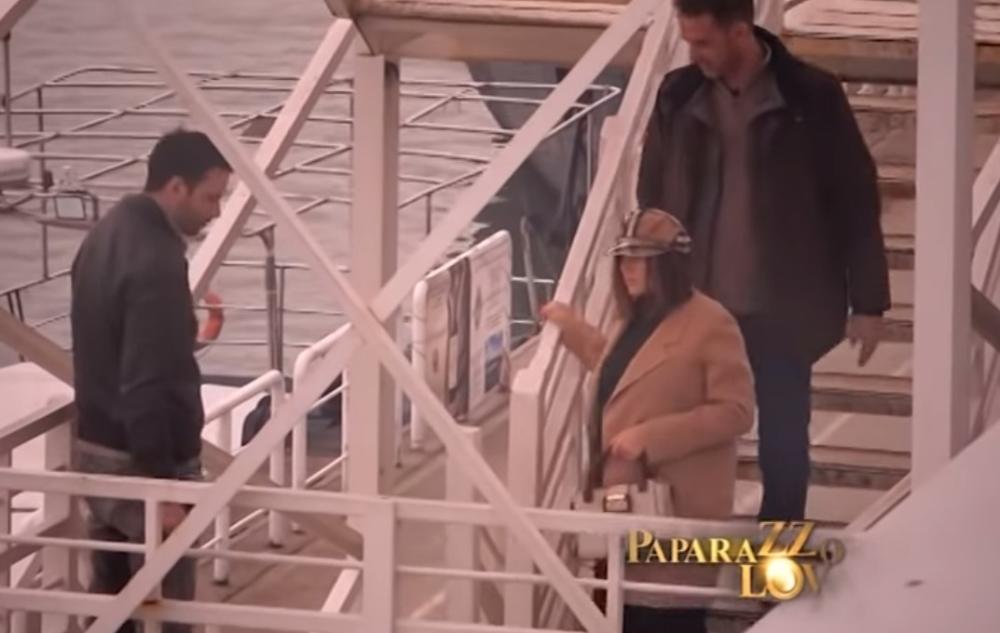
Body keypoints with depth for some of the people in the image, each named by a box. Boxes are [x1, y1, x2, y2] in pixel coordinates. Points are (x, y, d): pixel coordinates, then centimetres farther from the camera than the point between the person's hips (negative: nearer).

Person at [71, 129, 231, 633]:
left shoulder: (106, 235, 8)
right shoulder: (155, 260, -23)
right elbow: (146, 383, -26)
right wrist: (161, 485, -24)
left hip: (95, 447, 9)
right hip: (141, 459, -9)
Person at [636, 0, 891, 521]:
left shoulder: (812, 97, -9)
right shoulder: (678, 97, 1)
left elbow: (856, 200, -4)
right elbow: (652, 200, 9)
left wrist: (867, 302, -5)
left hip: (782, 311, -2)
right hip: (698, 310, 3)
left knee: (783, 445, 7)